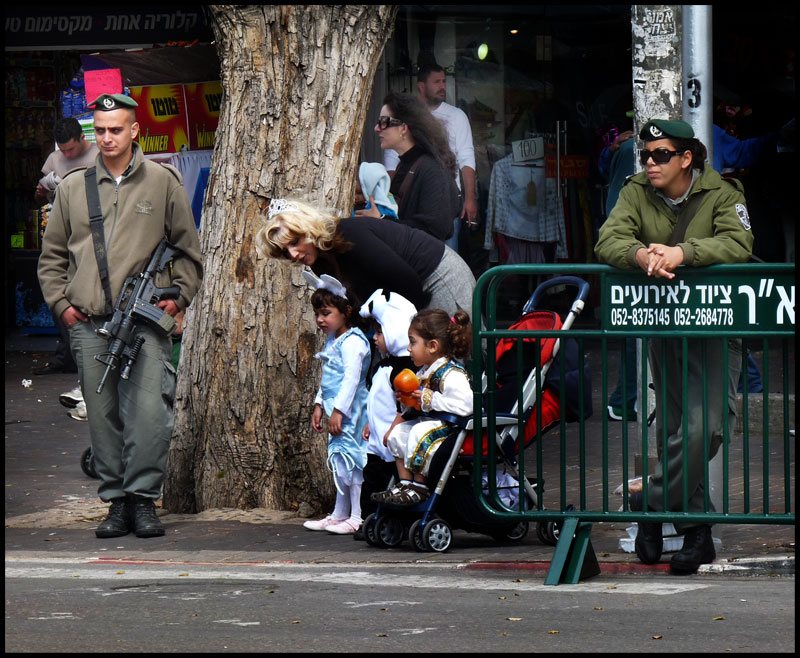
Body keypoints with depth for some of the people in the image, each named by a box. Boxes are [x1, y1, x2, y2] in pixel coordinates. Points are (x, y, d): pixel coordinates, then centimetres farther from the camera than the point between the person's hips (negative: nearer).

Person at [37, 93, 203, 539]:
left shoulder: (163, 182, 8)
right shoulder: (72, 188, 14)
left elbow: (189, 251, 13)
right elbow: (53, 256, 20)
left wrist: (178, 296, 2)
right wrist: (60, 302, 7)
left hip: (146, 323, -3)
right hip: (89, 324, 3)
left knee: (148, 413, -14)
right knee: (103, 417, 4)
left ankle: (143, 498, -6)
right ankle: (116, 502, 10)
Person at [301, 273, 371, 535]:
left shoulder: (352, 342, -15)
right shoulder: (332, 342, 16)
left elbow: (352, 378, -21)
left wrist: (338, 410, -23)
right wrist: (319, 405, 21)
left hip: (349, 410, -10)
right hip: (336, 409, 10)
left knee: (350, 459, -9)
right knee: (339, 459, 14)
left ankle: (357, 518, -6)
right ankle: (339, 515, 22)